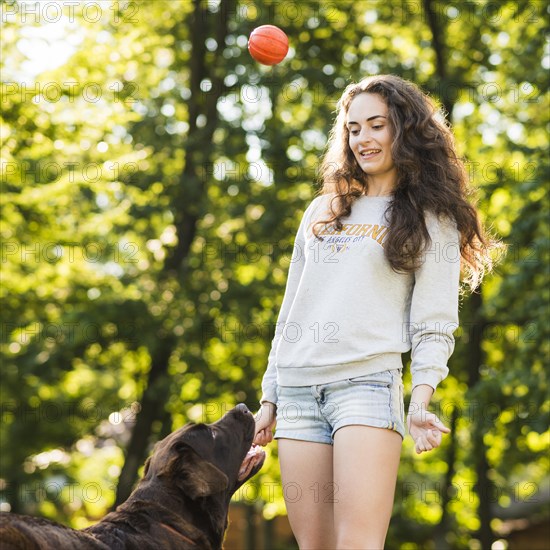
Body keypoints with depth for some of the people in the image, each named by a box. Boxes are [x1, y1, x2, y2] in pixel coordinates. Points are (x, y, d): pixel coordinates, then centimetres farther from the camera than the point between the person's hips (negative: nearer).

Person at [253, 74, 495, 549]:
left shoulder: (430, 221, 8)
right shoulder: (321, 211, 22)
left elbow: (434, 322, 0)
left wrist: (421, 399, -15)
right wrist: (269, 399, 18)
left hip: (367, 384, -5)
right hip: (297, 387, 5)